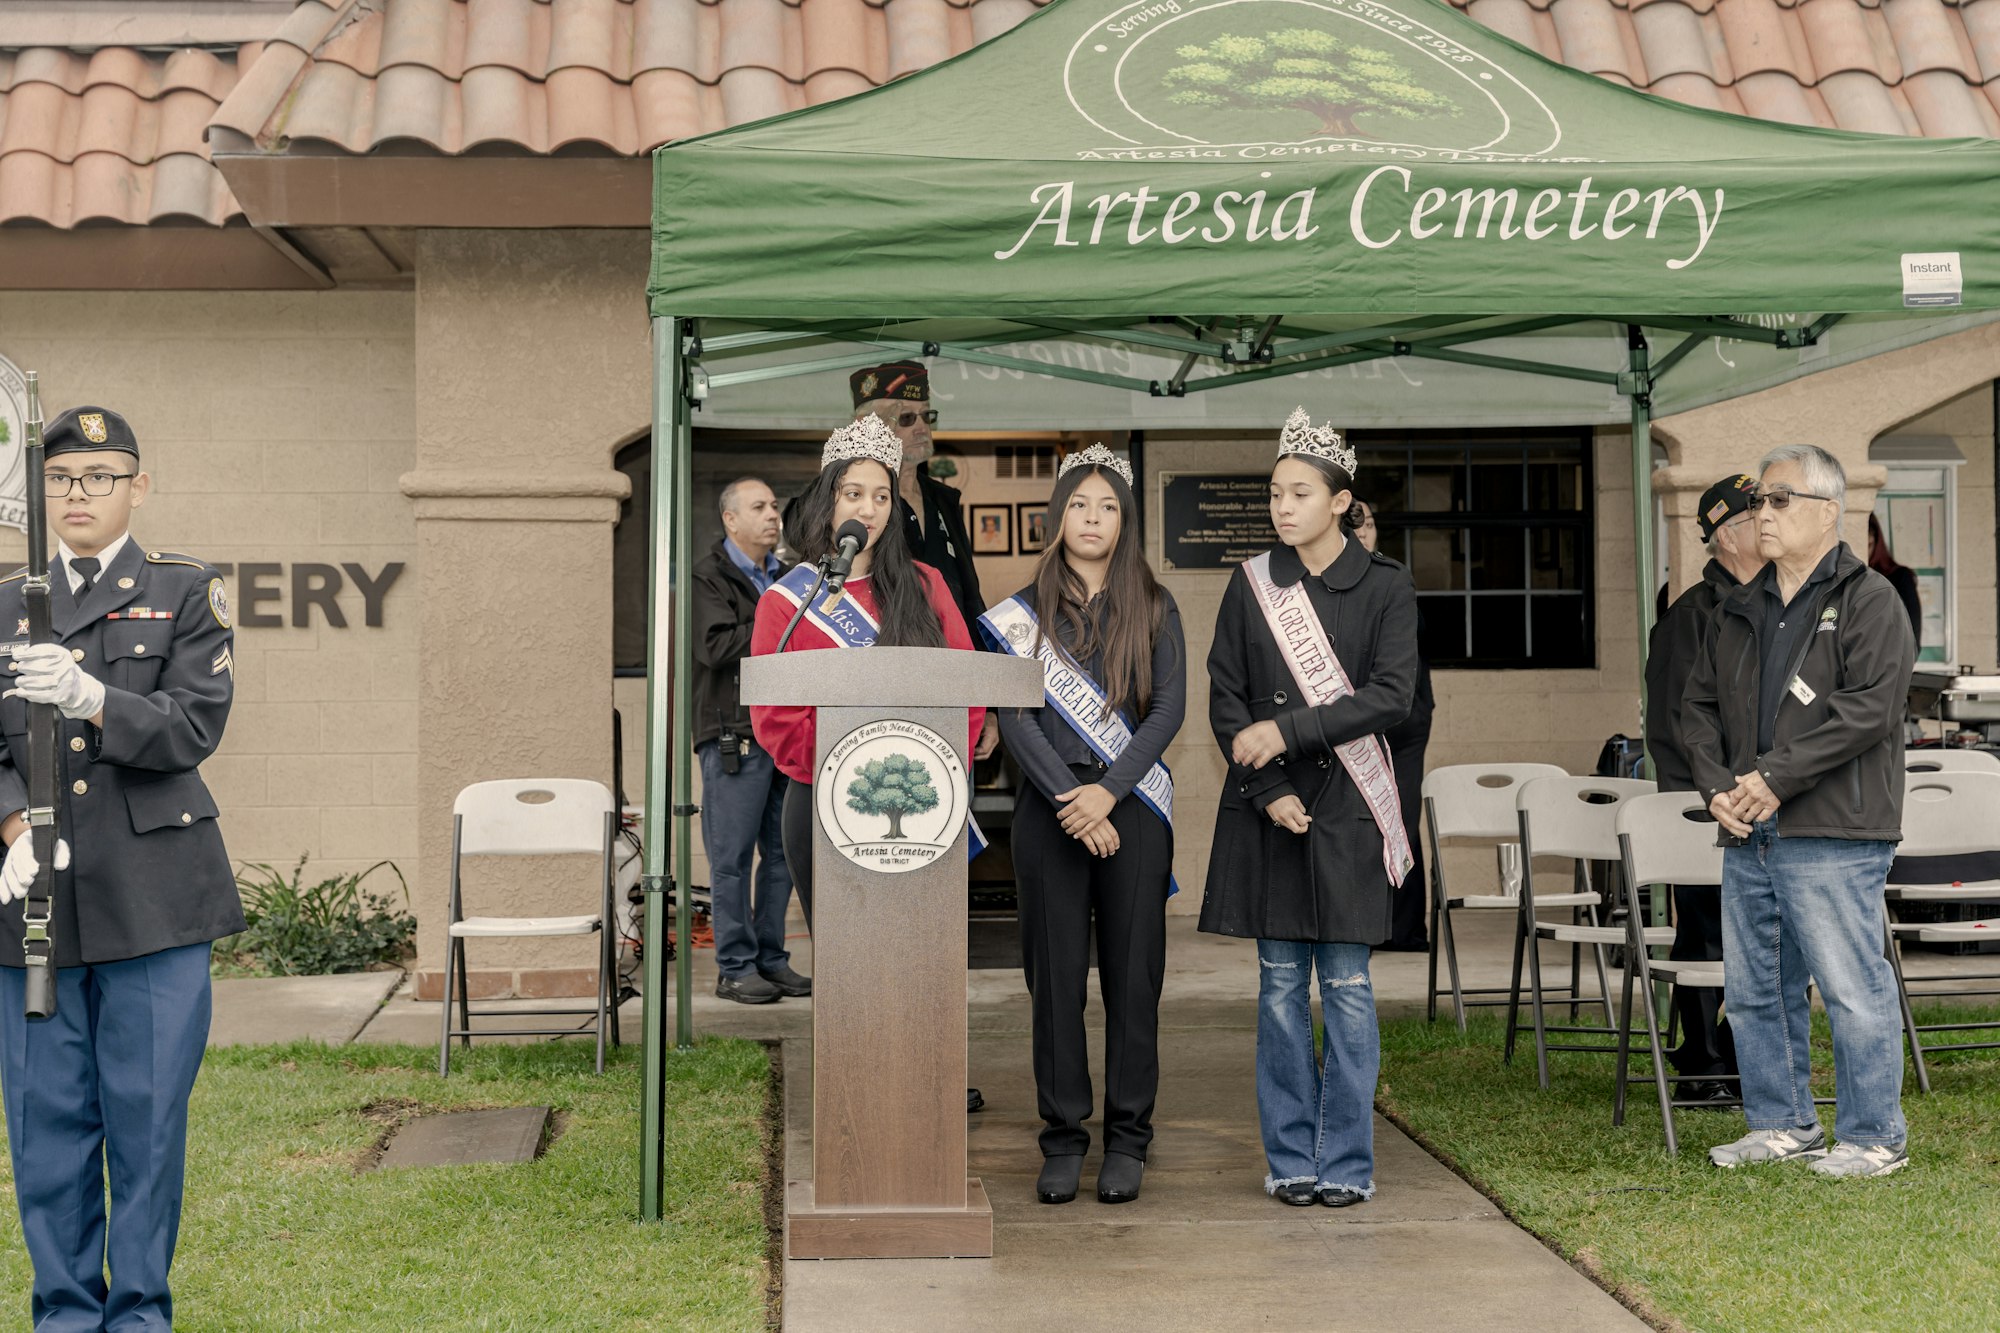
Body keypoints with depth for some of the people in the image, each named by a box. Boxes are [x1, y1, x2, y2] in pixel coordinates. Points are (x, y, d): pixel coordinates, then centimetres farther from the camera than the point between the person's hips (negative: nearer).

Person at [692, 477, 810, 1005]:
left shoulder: (784, 577, 19)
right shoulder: (708, 577, -3)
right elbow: (716, 647, -17)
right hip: (734, 735, -7)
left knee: (783, 853, 9)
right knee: (733, 857, -3)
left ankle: (772, 959, 17)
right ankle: (735, 967, 3)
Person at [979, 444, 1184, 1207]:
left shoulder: (1154, 609, 8)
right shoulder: (1024, 614, 7)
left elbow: (1168, 710, -1)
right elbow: (1013, 718, -2)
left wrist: (1108, 791, -12)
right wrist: (1070, 801, -13)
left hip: (1132, 812, 0)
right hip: (1049, 814, 0)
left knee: (1132, 974, 1)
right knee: (1056, 977, 2)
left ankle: (1127, 1142, 10)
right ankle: (1063, 1142, 11)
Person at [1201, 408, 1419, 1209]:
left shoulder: (1385, 588, 1)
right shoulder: (1251, 586, 7)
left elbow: (1391, 697, -8)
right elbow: (1225, 700, 4)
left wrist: (1287, 731, -15)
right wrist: (1271, 791, -7)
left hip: (1346, 807, -2)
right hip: (1266, 807, 2)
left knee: (1346, 985, -1)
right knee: (1280, 984, 5)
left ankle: (1346, 1162, 7)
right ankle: (1290, 1159, 12)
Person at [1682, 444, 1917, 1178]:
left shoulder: (1869, 601, -5)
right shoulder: (1740, 609, 17)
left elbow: (1869, 706, -16)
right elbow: (1699, 705, 17)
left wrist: (1776, 777, -18)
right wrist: (1717, 786, 0)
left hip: (1832, 839, -7)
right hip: (1747, 835, 8)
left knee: (1852, 989, -4)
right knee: (1755, 989, 13)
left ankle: (1873, 1137, 7)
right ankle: (1782, 1123, 25)